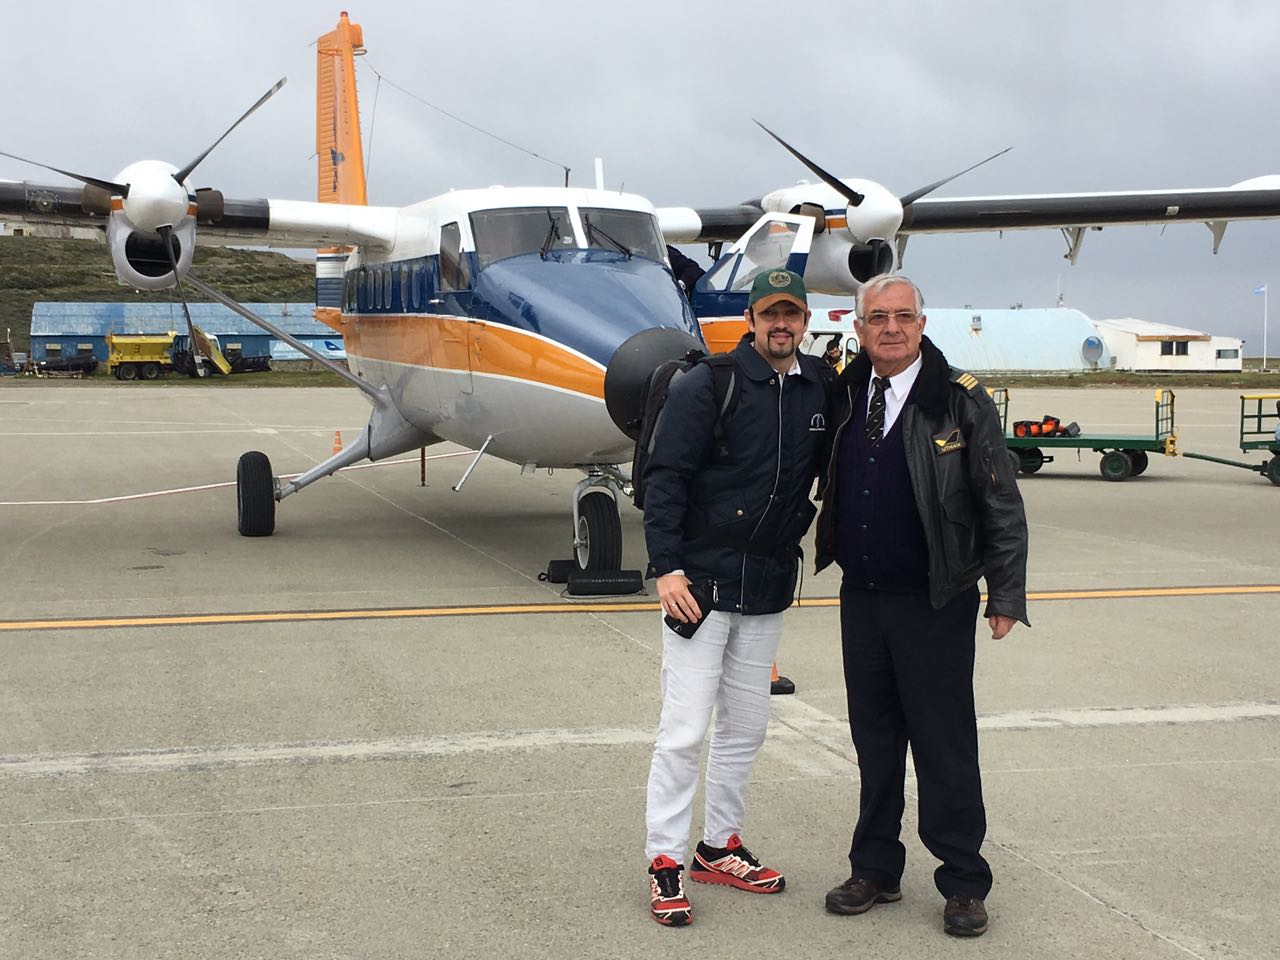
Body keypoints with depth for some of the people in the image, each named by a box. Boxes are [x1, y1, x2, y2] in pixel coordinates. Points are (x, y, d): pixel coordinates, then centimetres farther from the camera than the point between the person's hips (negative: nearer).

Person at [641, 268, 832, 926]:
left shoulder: (822, 387, 5)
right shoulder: (708, 385, -9)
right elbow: (665, 478, -11)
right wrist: (667, 568, -17)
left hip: (769, 586, 6)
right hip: (701, 580, -5)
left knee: (746, 725, 13)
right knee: (685, 728, -5)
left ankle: (719, 848, 27)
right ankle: (666, 861, 5)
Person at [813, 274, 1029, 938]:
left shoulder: (961, 402, -7)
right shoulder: (842, 398, 5)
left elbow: (1002, 506, -5)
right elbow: (831, 486, 19)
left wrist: (1005, 596, -6)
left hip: (936, 606, -4)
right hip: (861, 600, 4)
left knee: (944, 744, 2)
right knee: (874, 740, 13)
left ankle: (963, 883, 14)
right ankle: (875, 870, 25)